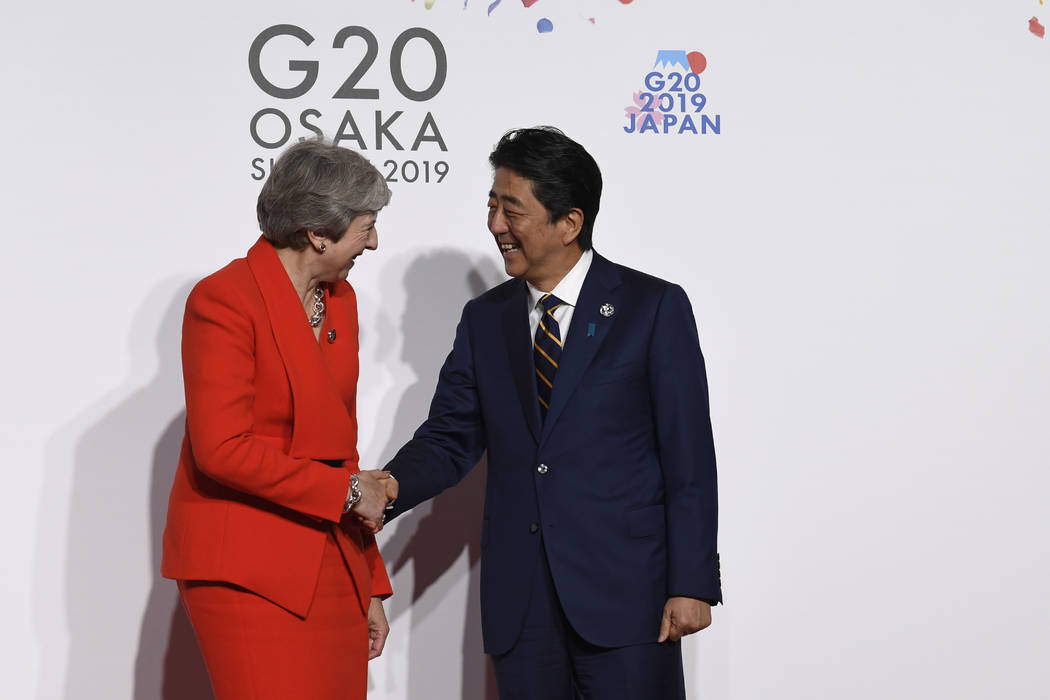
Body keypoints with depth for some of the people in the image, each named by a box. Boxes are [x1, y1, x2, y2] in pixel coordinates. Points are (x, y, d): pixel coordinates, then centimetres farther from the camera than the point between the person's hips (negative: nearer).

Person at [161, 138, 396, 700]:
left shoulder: (340, 299, 13)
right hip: (246, 569, -7)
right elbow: (223, 448, -19)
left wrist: (370, 586, 16)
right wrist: (345, 490, -13)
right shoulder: (223, 301, -12)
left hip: (331, 566, 7)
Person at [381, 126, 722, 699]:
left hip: (624, 592, -4)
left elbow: (689, 459, -4)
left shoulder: (654, 308, -1)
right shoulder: (485, 319, 12)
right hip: (519, 603, 4)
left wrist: (692, 584, -9)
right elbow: (448, 440, 9)